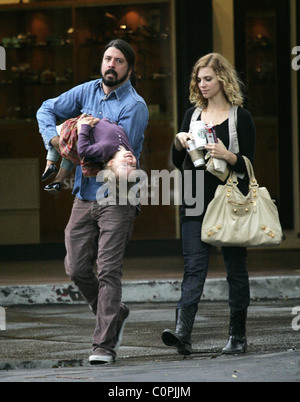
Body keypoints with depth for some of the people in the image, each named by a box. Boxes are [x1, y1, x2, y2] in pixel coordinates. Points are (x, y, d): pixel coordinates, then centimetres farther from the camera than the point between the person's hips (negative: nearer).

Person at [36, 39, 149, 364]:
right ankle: (113, 313, 29)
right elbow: (47, 110, 18)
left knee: (108, 270, -10)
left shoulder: (134, 105, -8)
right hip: (84, 197, 6)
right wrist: (53, 137, -1)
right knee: (77, 268, 5)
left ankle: (105, 343, -8)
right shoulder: (87, 92, 10)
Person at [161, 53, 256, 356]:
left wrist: (227, 156, -21)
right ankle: (183, 332, -21)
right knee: (194, 266, -9)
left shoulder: (241, 117, 0)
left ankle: (237, 336, 11)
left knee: (235, 268, 3)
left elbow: (249, 165, -3)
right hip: (195, 203, 3)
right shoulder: (193, 115, 12)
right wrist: (179, 143, -5)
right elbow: (178, 163, 15)